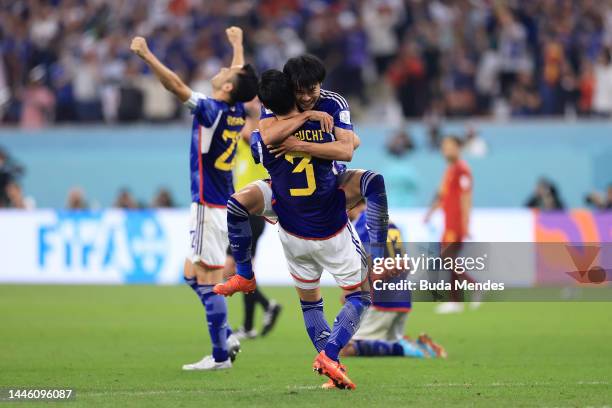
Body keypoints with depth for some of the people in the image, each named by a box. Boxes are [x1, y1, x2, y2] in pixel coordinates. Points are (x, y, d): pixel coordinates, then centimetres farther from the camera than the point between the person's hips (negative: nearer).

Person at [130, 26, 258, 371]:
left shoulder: (212, 110, -15)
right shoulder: (237, 111, 6)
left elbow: (175, 83, -24)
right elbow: (242, 74, 26)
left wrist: (146, 55, -22)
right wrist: (238, 44, 42)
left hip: (209, 209, -9)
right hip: (222, 207, 9)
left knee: (208, 281, -7)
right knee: (193, 275, 17)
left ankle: (220, 356, -6)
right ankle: (227, 337, 14)